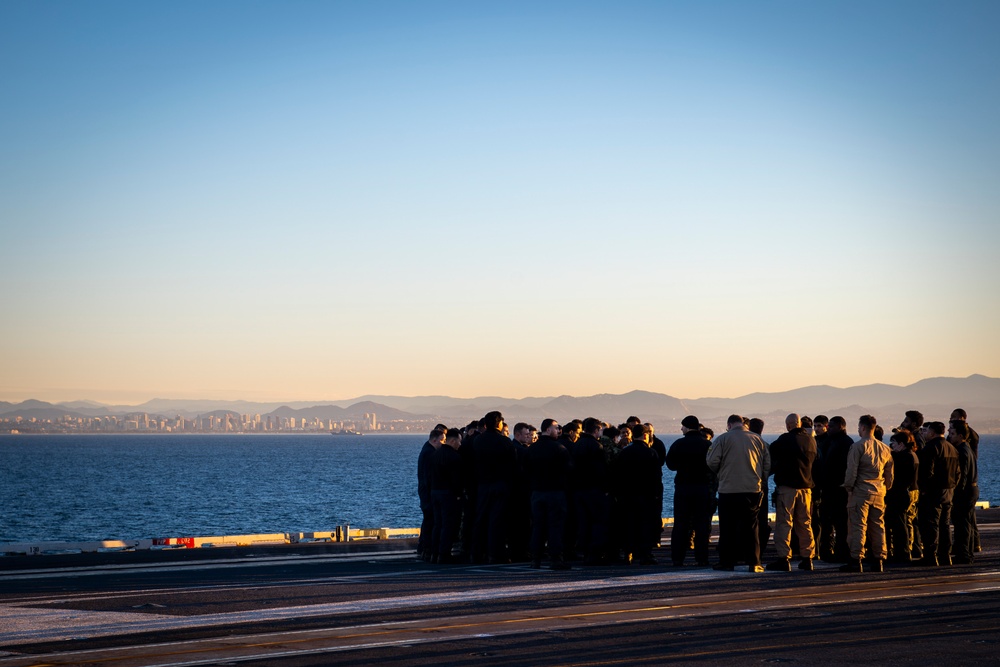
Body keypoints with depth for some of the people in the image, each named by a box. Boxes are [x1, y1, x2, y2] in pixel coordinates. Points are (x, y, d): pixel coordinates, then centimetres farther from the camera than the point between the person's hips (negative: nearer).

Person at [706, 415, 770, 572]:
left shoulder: (722, 439, -4)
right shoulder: (757, 439, 6)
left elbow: (712, 462, -8)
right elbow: (767, 464, 7)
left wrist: (720, 473, 12)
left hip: (728, 490, -2)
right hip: (752, 489, 3)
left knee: (728, 527, 5)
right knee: (750, 527, 5)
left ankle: (727, 561, 7)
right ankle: (753, 562, 2)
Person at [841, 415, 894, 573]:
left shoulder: (858, 446, -8)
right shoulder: (884, 448, 11)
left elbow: (852, 470, -11)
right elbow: (889, 472, 15)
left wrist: (849, 489, 0)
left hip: (861, 490, -6)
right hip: (879, 492, 6)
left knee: (858, 525, -4)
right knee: (878, 526, 10)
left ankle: (856, 560, -7)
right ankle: (879, 560, 11)